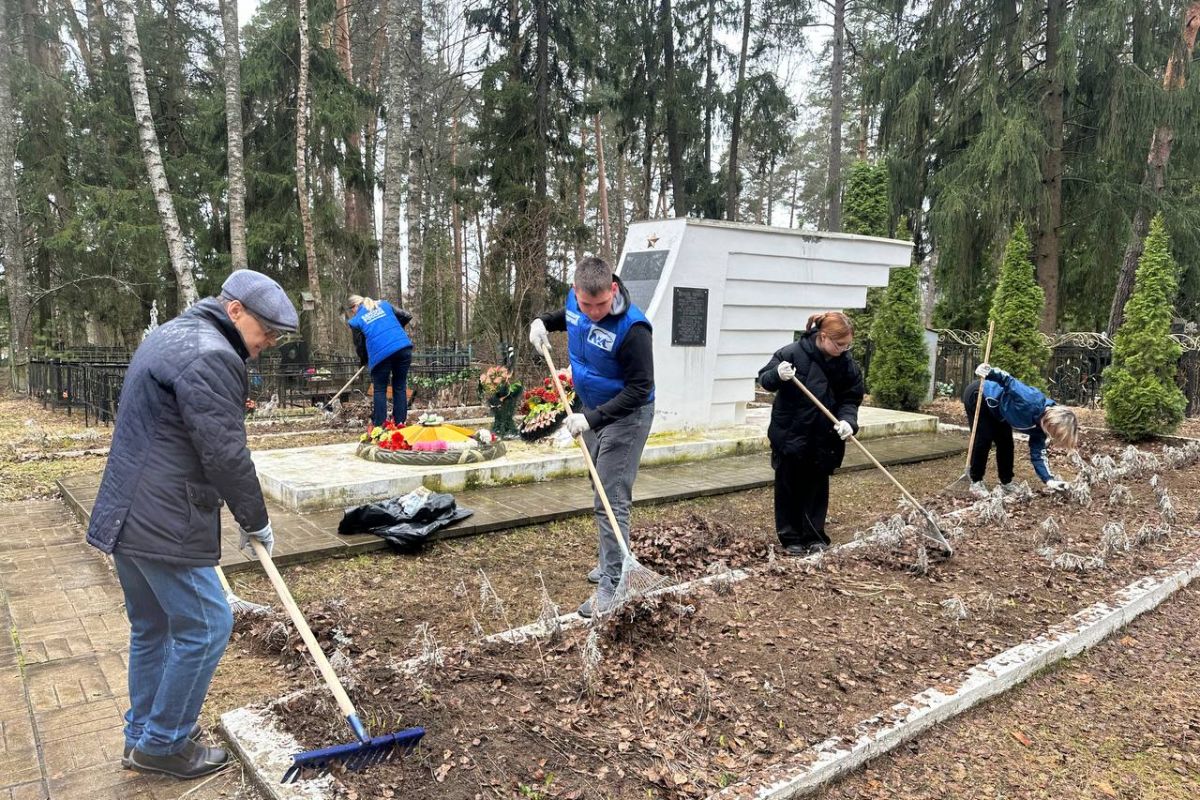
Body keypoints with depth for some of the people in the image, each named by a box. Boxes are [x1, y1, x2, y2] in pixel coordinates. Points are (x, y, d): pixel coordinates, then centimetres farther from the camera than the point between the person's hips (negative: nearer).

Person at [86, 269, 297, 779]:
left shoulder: (169, 336, 16)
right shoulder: (211, 356, -18)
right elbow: (225, 455, -21)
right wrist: (256, 522, -6)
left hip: (126, 516, 11)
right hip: (165, 524, -11)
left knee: (151, 627, 20)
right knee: (205, 626, 2)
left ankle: (142, 737, 34)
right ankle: (164, 744, 16)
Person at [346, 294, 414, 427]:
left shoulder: (356, 320, 13)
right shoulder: (384, 304, 21)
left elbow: (359, 346, 16)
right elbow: (407, 316, 20)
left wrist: (364, 361, 34)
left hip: (381, 353, -3)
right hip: (403, 347, 3)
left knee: (380, 390, 11)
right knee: (400, 387, 13)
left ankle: (379, 426, 7)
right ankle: (400, 423, 11)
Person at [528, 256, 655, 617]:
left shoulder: (632, 328, -30)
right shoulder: (576, 303, -7)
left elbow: (639, 389, -27)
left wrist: (592, 418, -32)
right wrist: (543, 321, 2)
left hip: (625, 417, -8)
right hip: (593, 412, 8)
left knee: (612, 501, -10)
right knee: (603, 495, 18)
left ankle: (612, 587, -5)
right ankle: (610, 562, 33)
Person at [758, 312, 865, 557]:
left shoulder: (847, 364, -5)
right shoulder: (792, 353, -16)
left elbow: (851, 399, 0)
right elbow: (764, 379, -8)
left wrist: (847, 420, -20)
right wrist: (778, 375, -31)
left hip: (824, 439, 3)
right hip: (789, 435, -3)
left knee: (817, 488, 11)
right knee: (789, 488, 8)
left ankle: (814, 537, 24)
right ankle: (791, 538, 20)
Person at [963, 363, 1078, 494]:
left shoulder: (1039, 425, -8)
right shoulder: (1033, 401, -35)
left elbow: (1037, 455, -5)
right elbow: (1009, 381, -35)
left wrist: (1049, 480, -15)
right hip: (978, 395, -8)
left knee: (1005, 442, 6)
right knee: (984, 440, -8)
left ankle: (1006, 483, 19)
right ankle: (976, 482, 6)